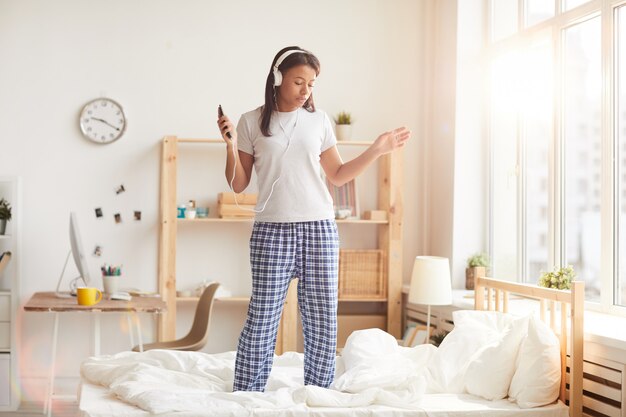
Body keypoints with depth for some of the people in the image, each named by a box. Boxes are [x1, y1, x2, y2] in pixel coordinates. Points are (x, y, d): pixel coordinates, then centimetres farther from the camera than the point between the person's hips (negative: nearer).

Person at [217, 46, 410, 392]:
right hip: (272, 230, -2)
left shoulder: (319, 121, 10)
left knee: (322, 318, 2)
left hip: (319, 228, 2)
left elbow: (338, 175, 16)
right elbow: (238, 185, 5)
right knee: (262, 318, -4)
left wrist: (376, 150, 7)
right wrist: (231, 146, -9)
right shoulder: (252, 122, 4)